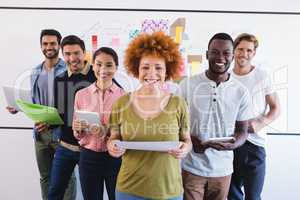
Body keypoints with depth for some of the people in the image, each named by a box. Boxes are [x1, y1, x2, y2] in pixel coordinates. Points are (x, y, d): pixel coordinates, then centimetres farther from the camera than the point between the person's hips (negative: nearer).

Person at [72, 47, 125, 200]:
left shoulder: (124, 96, -7)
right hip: (88, 157, 2)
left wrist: (107, 131, -19)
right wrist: (78, 129, -14)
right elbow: (77, 135, 7)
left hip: (115, 157, -1)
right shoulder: (81, 94, 0)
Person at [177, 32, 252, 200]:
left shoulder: (241, 92, -2)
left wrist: (232, 144, -18)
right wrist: (189, 140, -17)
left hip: (222, 170, 2)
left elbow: (242, 131, 3)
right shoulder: (187, 85, -6)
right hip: (190, 168, -1)